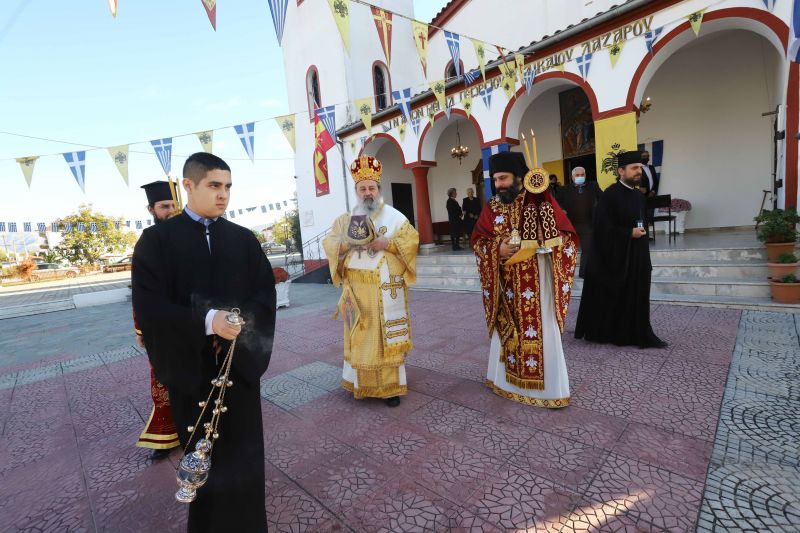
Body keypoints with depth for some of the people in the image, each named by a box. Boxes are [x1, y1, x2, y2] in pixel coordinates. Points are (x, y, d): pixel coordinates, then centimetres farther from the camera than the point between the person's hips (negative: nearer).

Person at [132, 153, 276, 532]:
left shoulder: (244, 239, 4)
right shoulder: (157, 239, -2)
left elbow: (266, 291, 1)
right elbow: (147, 305, -10)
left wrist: (241, 322, -17)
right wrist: (206, 322, -24)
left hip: (240, 361, 2)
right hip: (190, 364, -1)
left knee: (243, 451, 9)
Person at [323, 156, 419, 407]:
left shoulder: (394, 216, 3)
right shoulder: (346, 218, 11)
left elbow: (412, 240, -2)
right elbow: (329, 245, 7)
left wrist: (388, 243, -17)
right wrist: (347, 243, -13)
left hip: (387, 289, -2)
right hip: (358, 289, 3)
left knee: (388, 336, 3)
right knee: (360, 336, 8)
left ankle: (391, 386, 15)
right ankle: (362, 384, 23)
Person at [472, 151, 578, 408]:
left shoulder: (542, 202, -4)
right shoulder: (492, 208, 3)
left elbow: (566, 235, -2)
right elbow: (477, 240, 3)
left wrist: (542, 244, -20)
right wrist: (497, 248, -15)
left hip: (537, 283, -2)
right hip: (507, 285, 3)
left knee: (542, 333, 3)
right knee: (507, 330, 13)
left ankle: (551, 388, 20)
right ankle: (506, 379, 30)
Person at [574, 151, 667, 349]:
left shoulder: (639, 195, 11)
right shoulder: (610, 195, -14)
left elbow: (641, 223, 19)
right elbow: (603, 227, -19)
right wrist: (629, 233, -16)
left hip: (636, 256, 8)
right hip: (614, 256, -7)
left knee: (636, 297, 11)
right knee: (611, 297, 3)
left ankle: (640, 335, 20)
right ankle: (602, 332, 18)